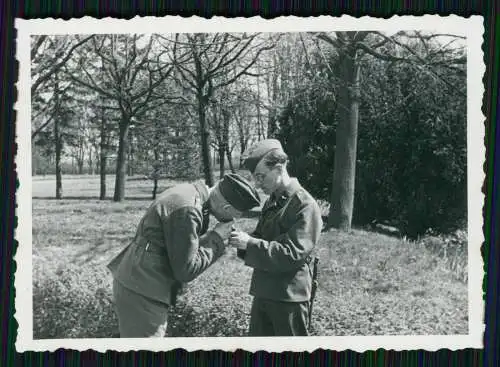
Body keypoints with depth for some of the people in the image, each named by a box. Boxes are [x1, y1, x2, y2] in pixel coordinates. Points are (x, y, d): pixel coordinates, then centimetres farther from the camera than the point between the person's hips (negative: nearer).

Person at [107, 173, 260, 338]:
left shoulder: (188, 191, 6)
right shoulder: (187, 210, -24)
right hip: (141, 293, -10)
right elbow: (185, 271, -19)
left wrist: (215, 236, 0)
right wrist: (217, 238, -12)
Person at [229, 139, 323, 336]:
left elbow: (292, 254, -22)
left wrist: (250, 243, -25)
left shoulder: (305, 206, -15)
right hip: (263, 292, 8)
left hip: (289, 297, -8)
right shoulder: (271, 203, 11)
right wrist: (242, 240, -5)